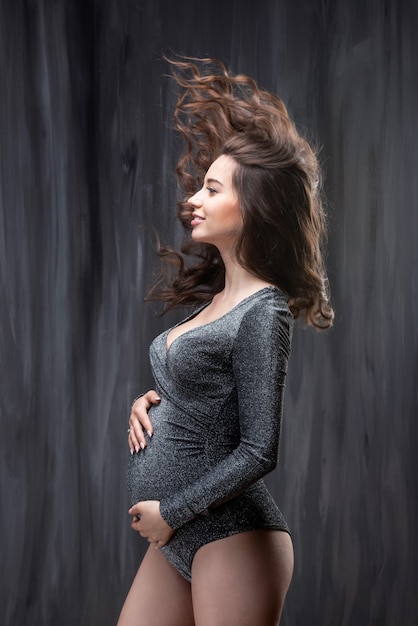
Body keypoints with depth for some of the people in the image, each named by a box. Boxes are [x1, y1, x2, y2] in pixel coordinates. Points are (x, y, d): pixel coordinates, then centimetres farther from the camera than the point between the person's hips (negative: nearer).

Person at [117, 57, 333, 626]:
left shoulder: (264, 311, -14)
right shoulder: (214, 297, 11)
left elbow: (259, 451, -17)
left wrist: (170, 512, -11)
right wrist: (148, 404, 3)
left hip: (230, 538, -8)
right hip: (178, 541, 8)